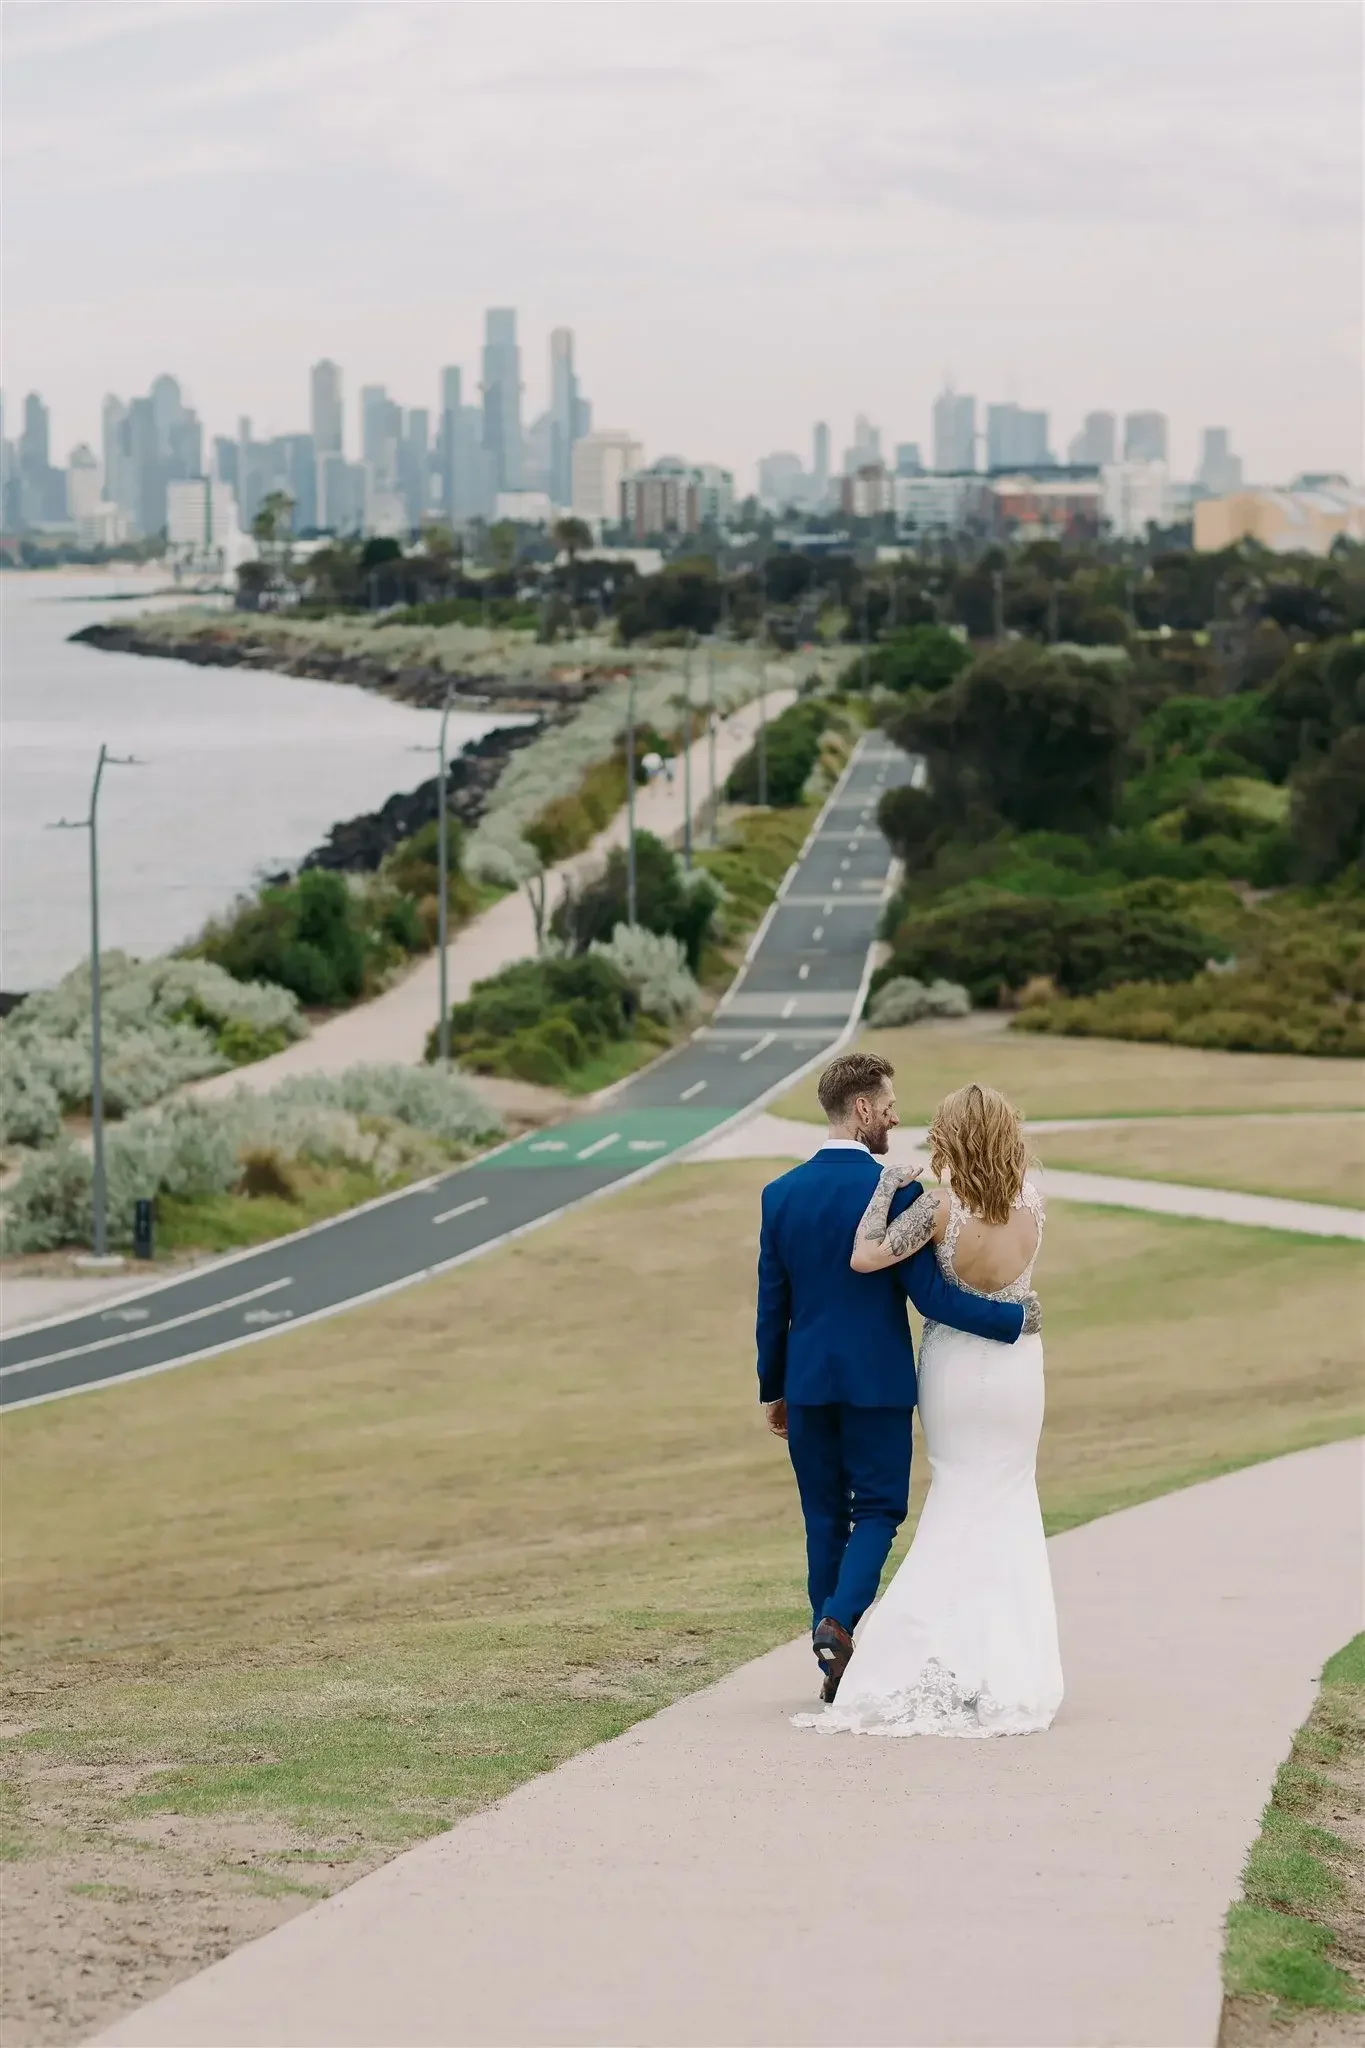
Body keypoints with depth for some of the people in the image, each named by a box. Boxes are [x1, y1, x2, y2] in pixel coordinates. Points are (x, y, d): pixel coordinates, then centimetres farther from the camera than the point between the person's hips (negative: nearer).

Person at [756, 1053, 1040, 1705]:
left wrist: (773, 1389, 15)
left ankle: (834, 1663, 13)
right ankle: (840, 1621, -16)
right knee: (877, 1510, 7)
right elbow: (930, 1294, -14)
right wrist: (1014, 1319, -3)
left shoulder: (781, 1194, 1)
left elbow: (771, 1303, 6)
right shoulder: (896, 1192, -12)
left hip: (807, 1381, 4)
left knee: (824, 1518, 11)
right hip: (877, 1380, -4)